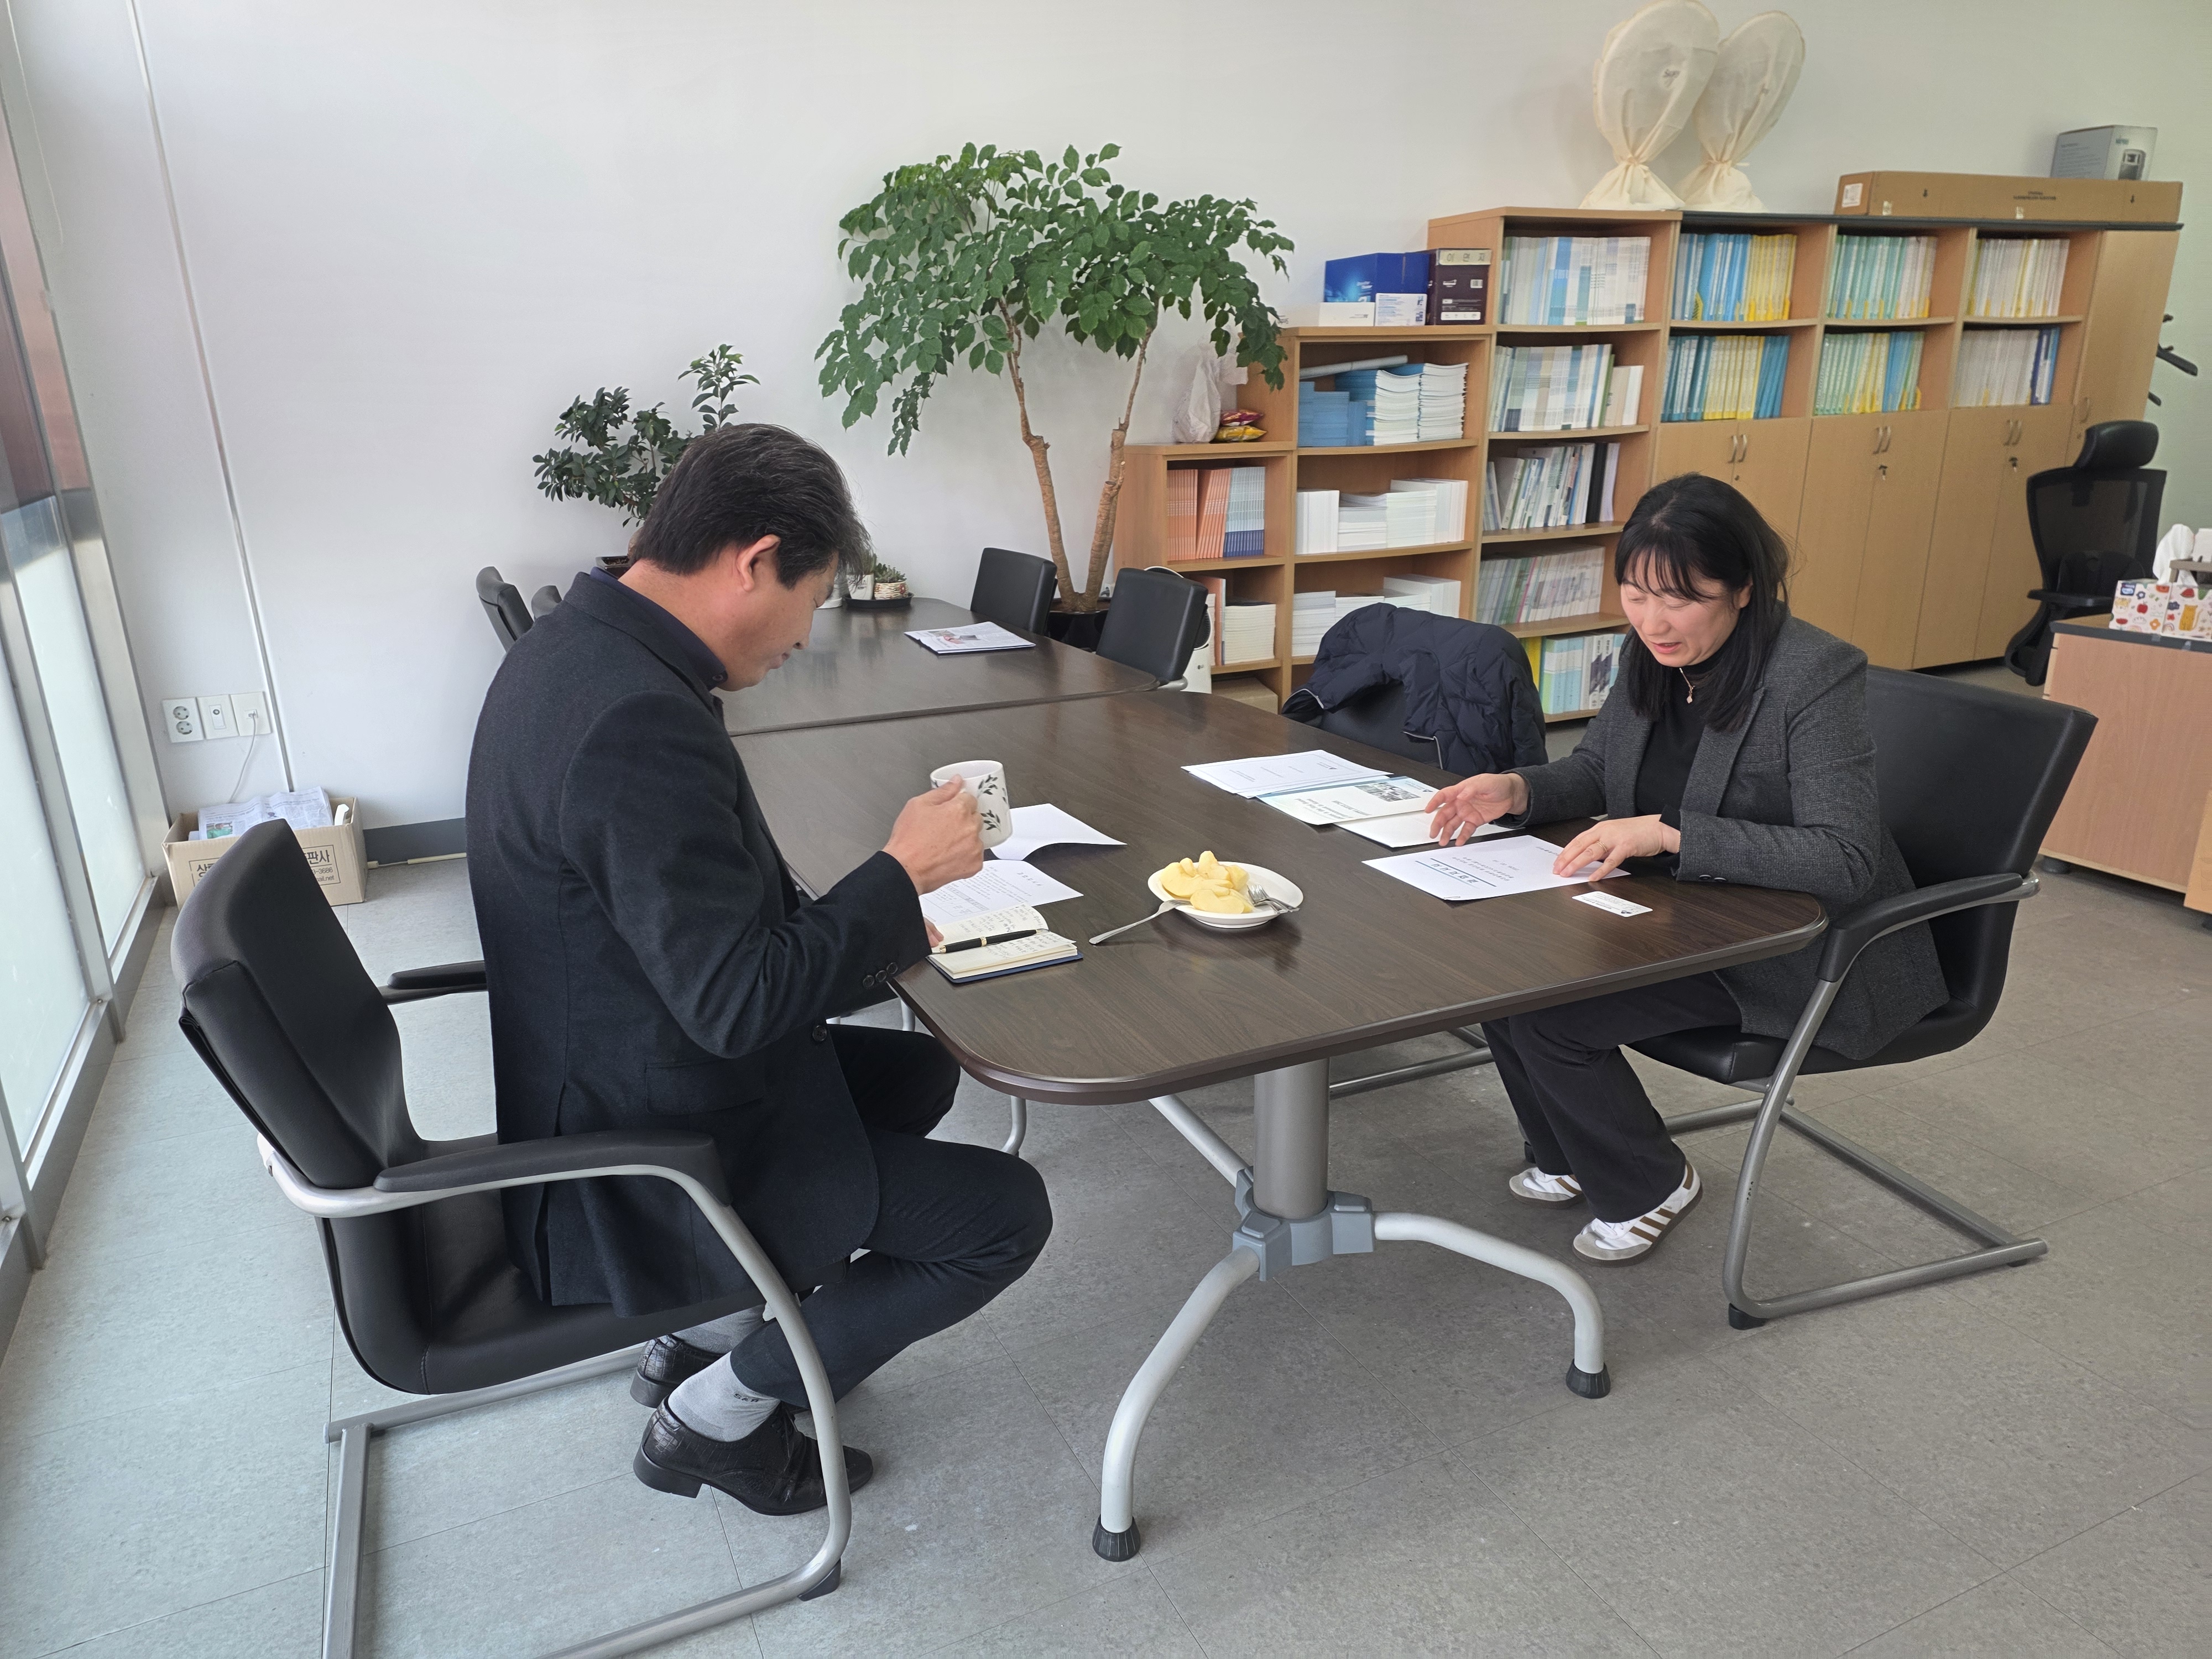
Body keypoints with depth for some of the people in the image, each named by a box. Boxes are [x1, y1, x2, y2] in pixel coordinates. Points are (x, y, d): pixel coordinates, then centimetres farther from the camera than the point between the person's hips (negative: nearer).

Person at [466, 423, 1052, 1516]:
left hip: (606, 1099, 10)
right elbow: (736, 1002, -31)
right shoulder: (640, 724, -31)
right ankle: (717, 1413, 12)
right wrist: (901, 873, -19)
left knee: (919, 1075, 22)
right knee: (1006, 1213, -2)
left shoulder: (574, 647, 1)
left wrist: (872, 930, 7)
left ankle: (711, 1329, 25)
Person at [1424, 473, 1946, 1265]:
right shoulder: (1651, 654, -2)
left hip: (1803, 954, -7)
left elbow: (1845, 861, -29)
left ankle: (1650, 1186, 10)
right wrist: (1517, 790, -10)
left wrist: (1668, 834, -35)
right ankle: (1572, 1162, 16)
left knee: (1550, 1014, -20)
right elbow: (1592, 770, 13)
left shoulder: (1819, 675, -23)